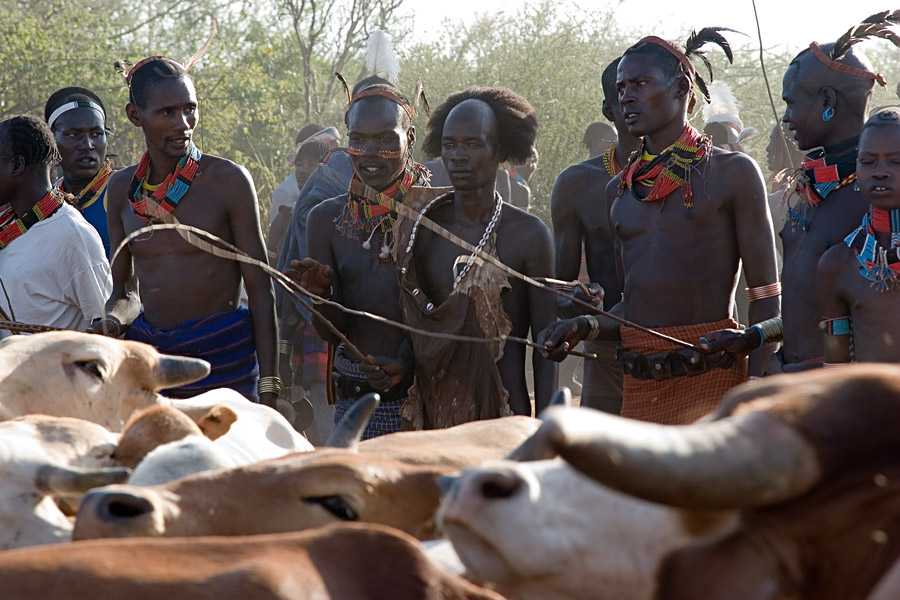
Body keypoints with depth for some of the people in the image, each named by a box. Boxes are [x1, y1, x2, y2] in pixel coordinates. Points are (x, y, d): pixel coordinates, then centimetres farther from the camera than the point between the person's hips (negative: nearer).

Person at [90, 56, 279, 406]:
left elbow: (259, 289, -4)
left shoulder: (228, 180, -5)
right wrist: (112, 322, -7)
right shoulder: (122, 189, 8)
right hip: (147, 351, 4)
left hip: (222, 355, -4)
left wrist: (267, 387, -9)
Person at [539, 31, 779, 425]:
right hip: (639, 387, 5)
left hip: (709, 379, -5)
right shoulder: (619, 190, 18)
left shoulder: (731, 172, 0)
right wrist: (587, 326, 3)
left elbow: (765, 298, -3)